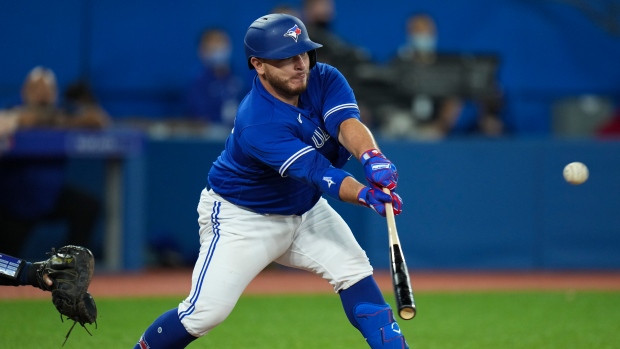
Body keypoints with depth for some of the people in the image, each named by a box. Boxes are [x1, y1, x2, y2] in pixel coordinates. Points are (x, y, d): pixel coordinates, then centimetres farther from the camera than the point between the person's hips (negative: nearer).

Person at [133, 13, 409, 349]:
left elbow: (347, 124, -31)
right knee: (206, 311, -13)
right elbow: (315, 171, -41)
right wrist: (365, 195, -57)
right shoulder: (257, 124, -33)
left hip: (304, 210, 6)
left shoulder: (324, 80, -14)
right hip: (241, 218, -6)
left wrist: (372, 158, -54)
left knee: (354, 270, -13)